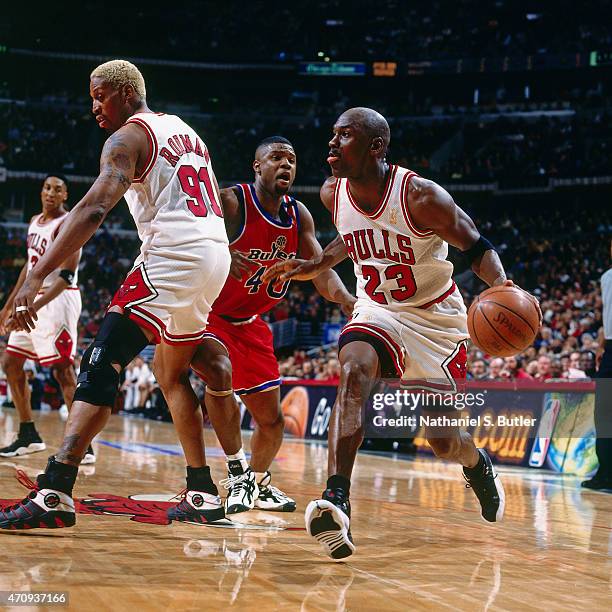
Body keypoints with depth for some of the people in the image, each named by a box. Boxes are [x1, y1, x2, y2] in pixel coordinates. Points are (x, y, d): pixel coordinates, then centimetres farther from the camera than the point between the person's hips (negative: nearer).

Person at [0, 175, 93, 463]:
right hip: (32, 300, 10)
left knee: (62, 369, -15)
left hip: (58, 300, -10)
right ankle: (28, 437, 19)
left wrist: (34, 307, -30)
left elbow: (67, 276, -21)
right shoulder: (35, 221, 14)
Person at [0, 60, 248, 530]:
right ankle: (202, 494, 22)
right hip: (216, 256, 9)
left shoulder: (128, 137, -4)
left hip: (174, 255, -9)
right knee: (172, 373, 22)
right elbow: (219, 206, 28)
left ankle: (54, 492, -24)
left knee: (102, 363, -13)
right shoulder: (184, 130, 22)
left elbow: (94, 209, -20)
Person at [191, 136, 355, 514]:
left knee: (272, 419, 11)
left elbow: (321, 271, -2)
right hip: (207, 314, -6)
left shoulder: (299, 216, 0)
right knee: (220, 371, -37)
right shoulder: (232, 202, -20)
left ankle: (260, 482, 40)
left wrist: (346, 298, -24)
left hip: (249, 324, 7)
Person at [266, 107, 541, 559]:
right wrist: (316, 266, 4)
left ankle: (477, 464, 43)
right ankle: (336, 504, -41)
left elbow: (477, 247, -15)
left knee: (442, 440, 2)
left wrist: (500, 287, -34)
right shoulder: (333, 193, -8)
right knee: (354, 371, -31)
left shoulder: (421, 196, -25)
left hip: (436, 318, -3)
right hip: (377, 311, 3)